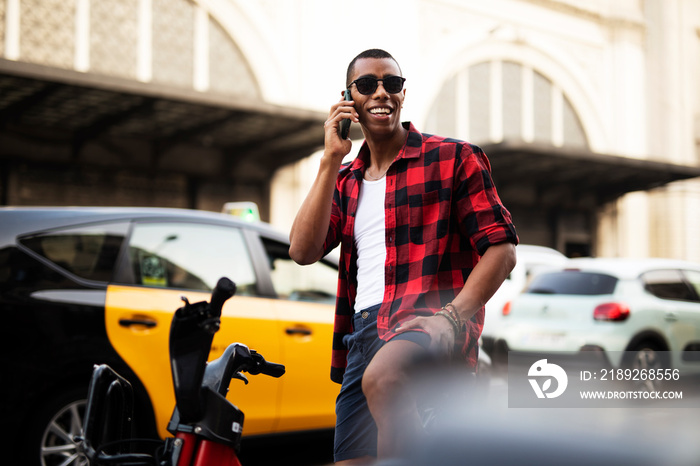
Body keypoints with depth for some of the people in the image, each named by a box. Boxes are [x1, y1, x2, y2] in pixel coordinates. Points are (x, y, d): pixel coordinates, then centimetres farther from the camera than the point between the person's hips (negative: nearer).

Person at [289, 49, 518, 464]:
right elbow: (303, 251, 2)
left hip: (427, 319, -5)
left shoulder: (453, 158, 5)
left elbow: (502, 249, -2)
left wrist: (452, 315, -17)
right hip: (363, 331, 6)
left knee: (380, 379, -37)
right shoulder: (345, 181, 20)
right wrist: (332, 160, -1)